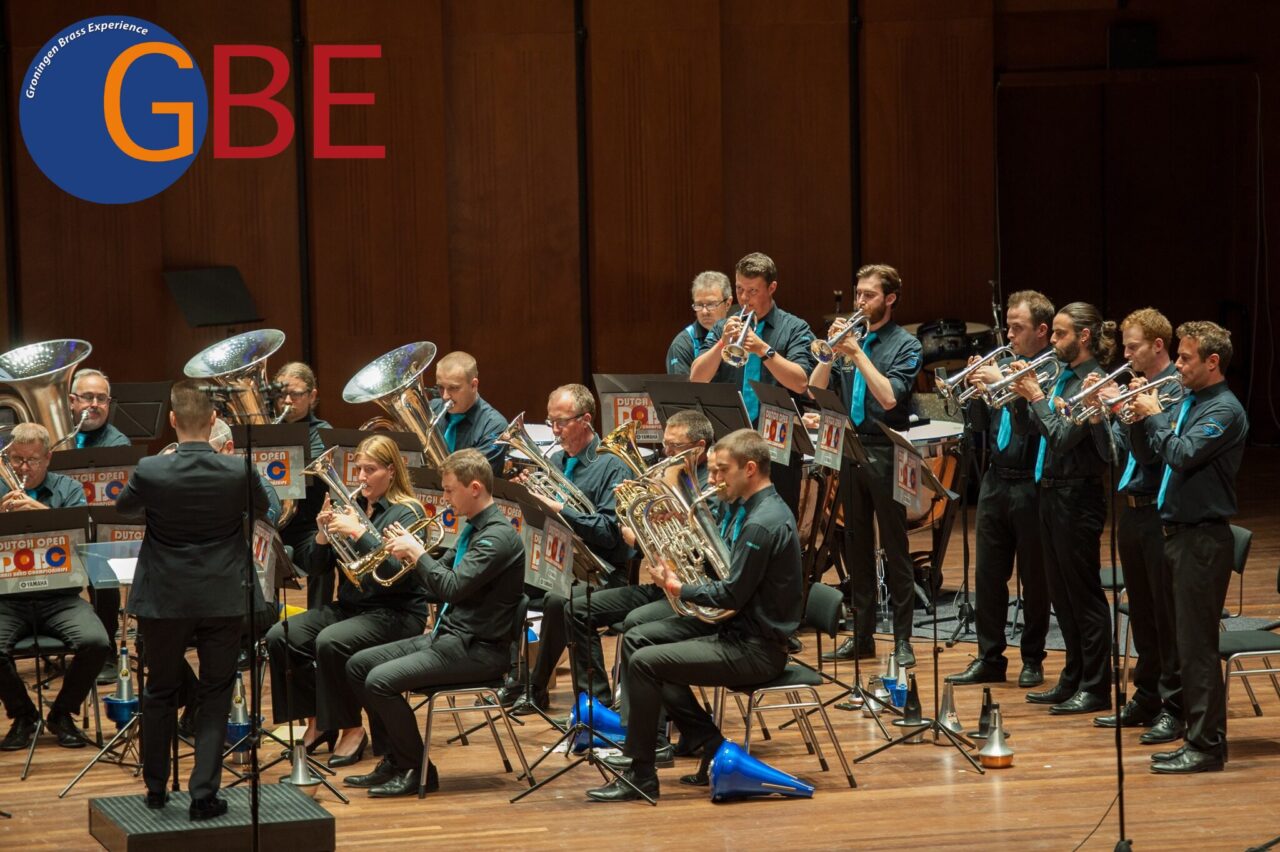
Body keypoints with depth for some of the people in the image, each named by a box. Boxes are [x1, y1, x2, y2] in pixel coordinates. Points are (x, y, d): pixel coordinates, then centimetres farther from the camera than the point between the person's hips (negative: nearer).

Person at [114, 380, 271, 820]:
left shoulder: (150, 471, -15)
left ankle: (156, 789, 26)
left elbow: (124, 507, 8)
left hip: (164, 600, 0)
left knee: (160, 692, 16)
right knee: (216, 695, 9)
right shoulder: (239, 472, -12)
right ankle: (204, 792, 3)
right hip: (223, 599, 0)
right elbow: (261, 509, 10)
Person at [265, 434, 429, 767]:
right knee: (279, 637, -14)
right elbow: (313, 566, 9)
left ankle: (351, 730, -15)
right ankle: (317, 721, 0)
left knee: (331, 642, -33)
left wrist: (358, 532, -28)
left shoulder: (407, 513, -7)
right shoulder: (349, 507, 10)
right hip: (349, 605, 7)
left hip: (395, 612, -7)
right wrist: (323, 534, -11)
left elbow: (396, 571, -23)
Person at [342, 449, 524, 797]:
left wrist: (417, 553, -15)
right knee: (358, 665, 9)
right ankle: (392, 761, 11)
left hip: (476, 648, -10)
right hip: (448, 636, 10)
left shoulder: (499, 536, -18)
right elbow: (438, 590, 16)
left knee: (381, 680, -22)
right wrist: (412, 555, -1)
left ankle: (415, 771, -7)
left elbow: (451, 588, -27)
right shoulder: (471, 530, 14)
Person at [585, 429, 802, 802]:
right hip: (741, 628, 11)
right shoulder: (766, 508, 11)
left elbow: (732, 595, -22)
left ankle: (640, 776, -9)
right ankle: (710, 744, 9)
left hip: (754, 649, -11)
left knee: (644, 662, -19)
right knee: (637, 639, 11)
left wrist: (677, 587, -8)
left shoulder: (762, 524, -21)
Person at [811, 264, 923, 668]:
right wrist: (832, 350, -9)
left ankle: (902, 639, 1)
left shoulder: (904, 345, -3)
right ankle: (862, 634, 16)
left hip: (885, 453, -5)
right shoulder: (849, 337, 11)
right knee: (856, 546, 10)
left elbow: (890, 397, -18)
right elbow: (815, 390, 4)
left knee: (895, 548, -2)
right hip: (849, 450, 5)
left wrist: (856, 353, -17)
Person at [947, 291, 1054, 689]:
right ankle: (989, 659, 14)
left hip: (1031, 487, -7)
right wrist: (979, 390, -5)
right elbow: (980, 424, 13)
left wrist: (1003, 384, -22)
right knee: (988, 575, 8)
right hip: (995, 480, 7)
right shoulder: (1002, 364, 11)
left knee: (1034, 578, 3)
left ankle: (1032, 660, 13)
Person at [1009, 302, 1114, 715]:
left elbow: (1063, 437, -22)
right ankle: (1073, 679, 24)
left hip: (1077, 495, -9)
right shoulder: (1061, 376, 11)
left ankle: (1095, 687, 2)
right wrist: (1021, 396, -3)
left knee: (1083, 591, -3)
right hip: (1050, 491, 9)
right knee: (1061, 592, 15)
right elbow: (1026, 429, 13)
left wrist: (1037, 396, -15)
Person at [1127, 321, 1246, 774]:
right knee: (1187, 644, 12)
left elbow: (1183, 455, -25)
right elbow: (1147, 456, 16)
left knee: (1197, 646, -8)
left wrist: (1155, 416, -12)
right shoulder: (1185, 404, 14)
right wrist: (1138, 421, -1)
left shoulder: (1224, 410, -13)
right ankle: (1197, 738, 17)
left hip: (1203, 537, -9)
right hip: (1177, 532, 9)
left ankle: (1206, 746, -6)